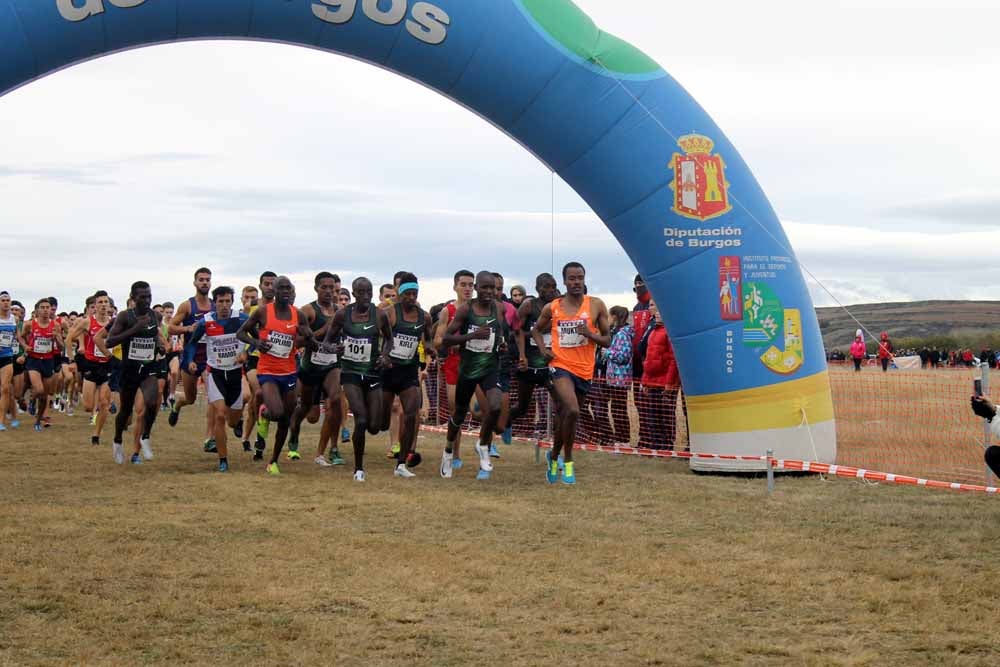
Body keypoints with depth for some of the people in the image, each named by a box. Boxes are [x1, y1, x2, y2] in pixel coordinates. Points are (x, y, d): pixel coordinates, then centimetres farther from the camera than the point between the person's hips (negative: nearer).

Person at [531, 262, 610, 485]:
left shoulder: (596, 305, 0)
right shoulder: (552, 307, 1)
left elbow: (607, 341, 3)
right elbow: (536, 329, 19)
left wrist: (590, 334, -16)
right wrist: (543, 349, 2)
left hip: (585, 370, 2)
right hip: (560, 366, -2)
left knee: (564, 416, 15)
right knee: (572, 411, -24)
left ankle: (554, 455, 40)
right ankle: (567, 461, -9)